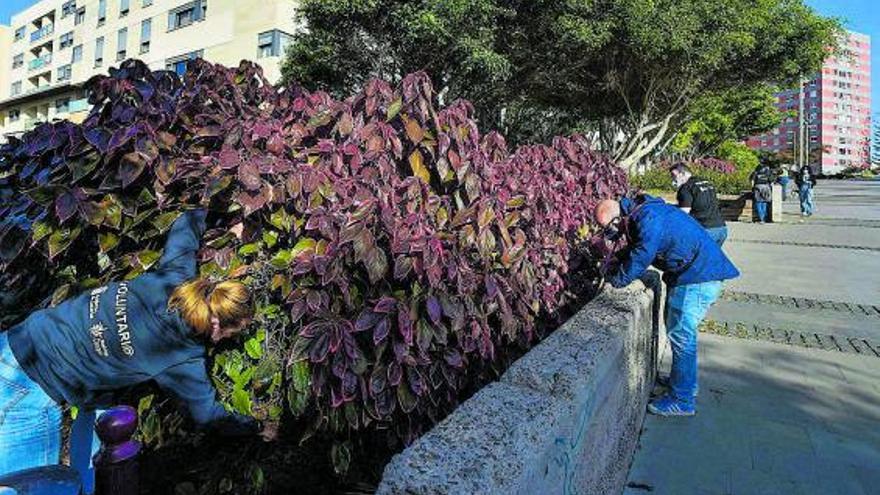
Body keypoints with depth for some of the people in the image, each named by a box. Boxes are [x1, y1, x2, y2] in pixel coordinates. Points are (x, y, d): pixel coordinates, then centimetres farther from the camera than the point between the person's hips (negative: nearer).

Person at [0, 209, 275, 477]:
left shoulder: (174, 276, -12)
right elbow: (209, 416, -6)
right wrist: (257, 428, 9)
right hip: (33, 393, -6)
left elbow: (186, 223, 7)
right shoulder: (183, 364, -23)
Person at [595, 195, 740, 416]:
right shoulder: (640, 214, 6)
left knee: (681, 336, -5)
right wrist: (614, 265, 4)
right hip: (693, 273, 10)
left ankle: (683, 401, 6)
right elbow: (636, 251, 16)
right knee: (678, 330, 20)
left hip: (698, 277, -10)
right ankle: (682, 379, 36)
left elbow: (638, 260, -21)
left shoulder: (648, 220, -25)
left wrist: (613, 280, -8)